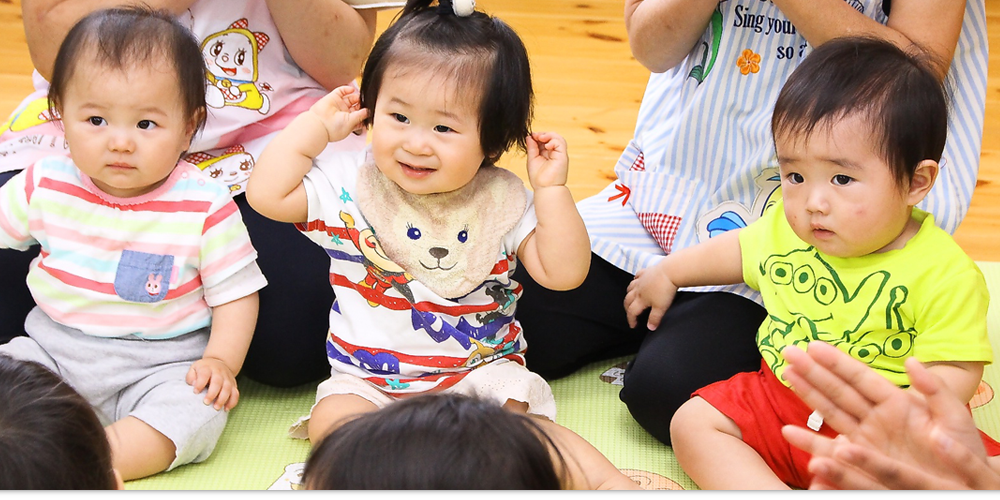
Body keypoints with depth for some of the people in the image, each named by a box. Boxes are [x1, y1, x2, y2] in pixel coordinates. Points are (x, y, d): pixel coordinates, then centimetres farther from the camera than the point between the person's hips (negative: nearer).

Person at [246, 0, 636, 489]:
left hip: (482, 371, -1)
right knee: (332, 422, -27)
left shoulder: (502, 200, -3)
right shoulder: (352, 184, -3)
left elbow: (562, 272, -6)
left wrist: (551, 188, -13)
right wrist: (318, 124, -8)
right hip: (368, 380, 1)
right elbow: (266, 193, -10)